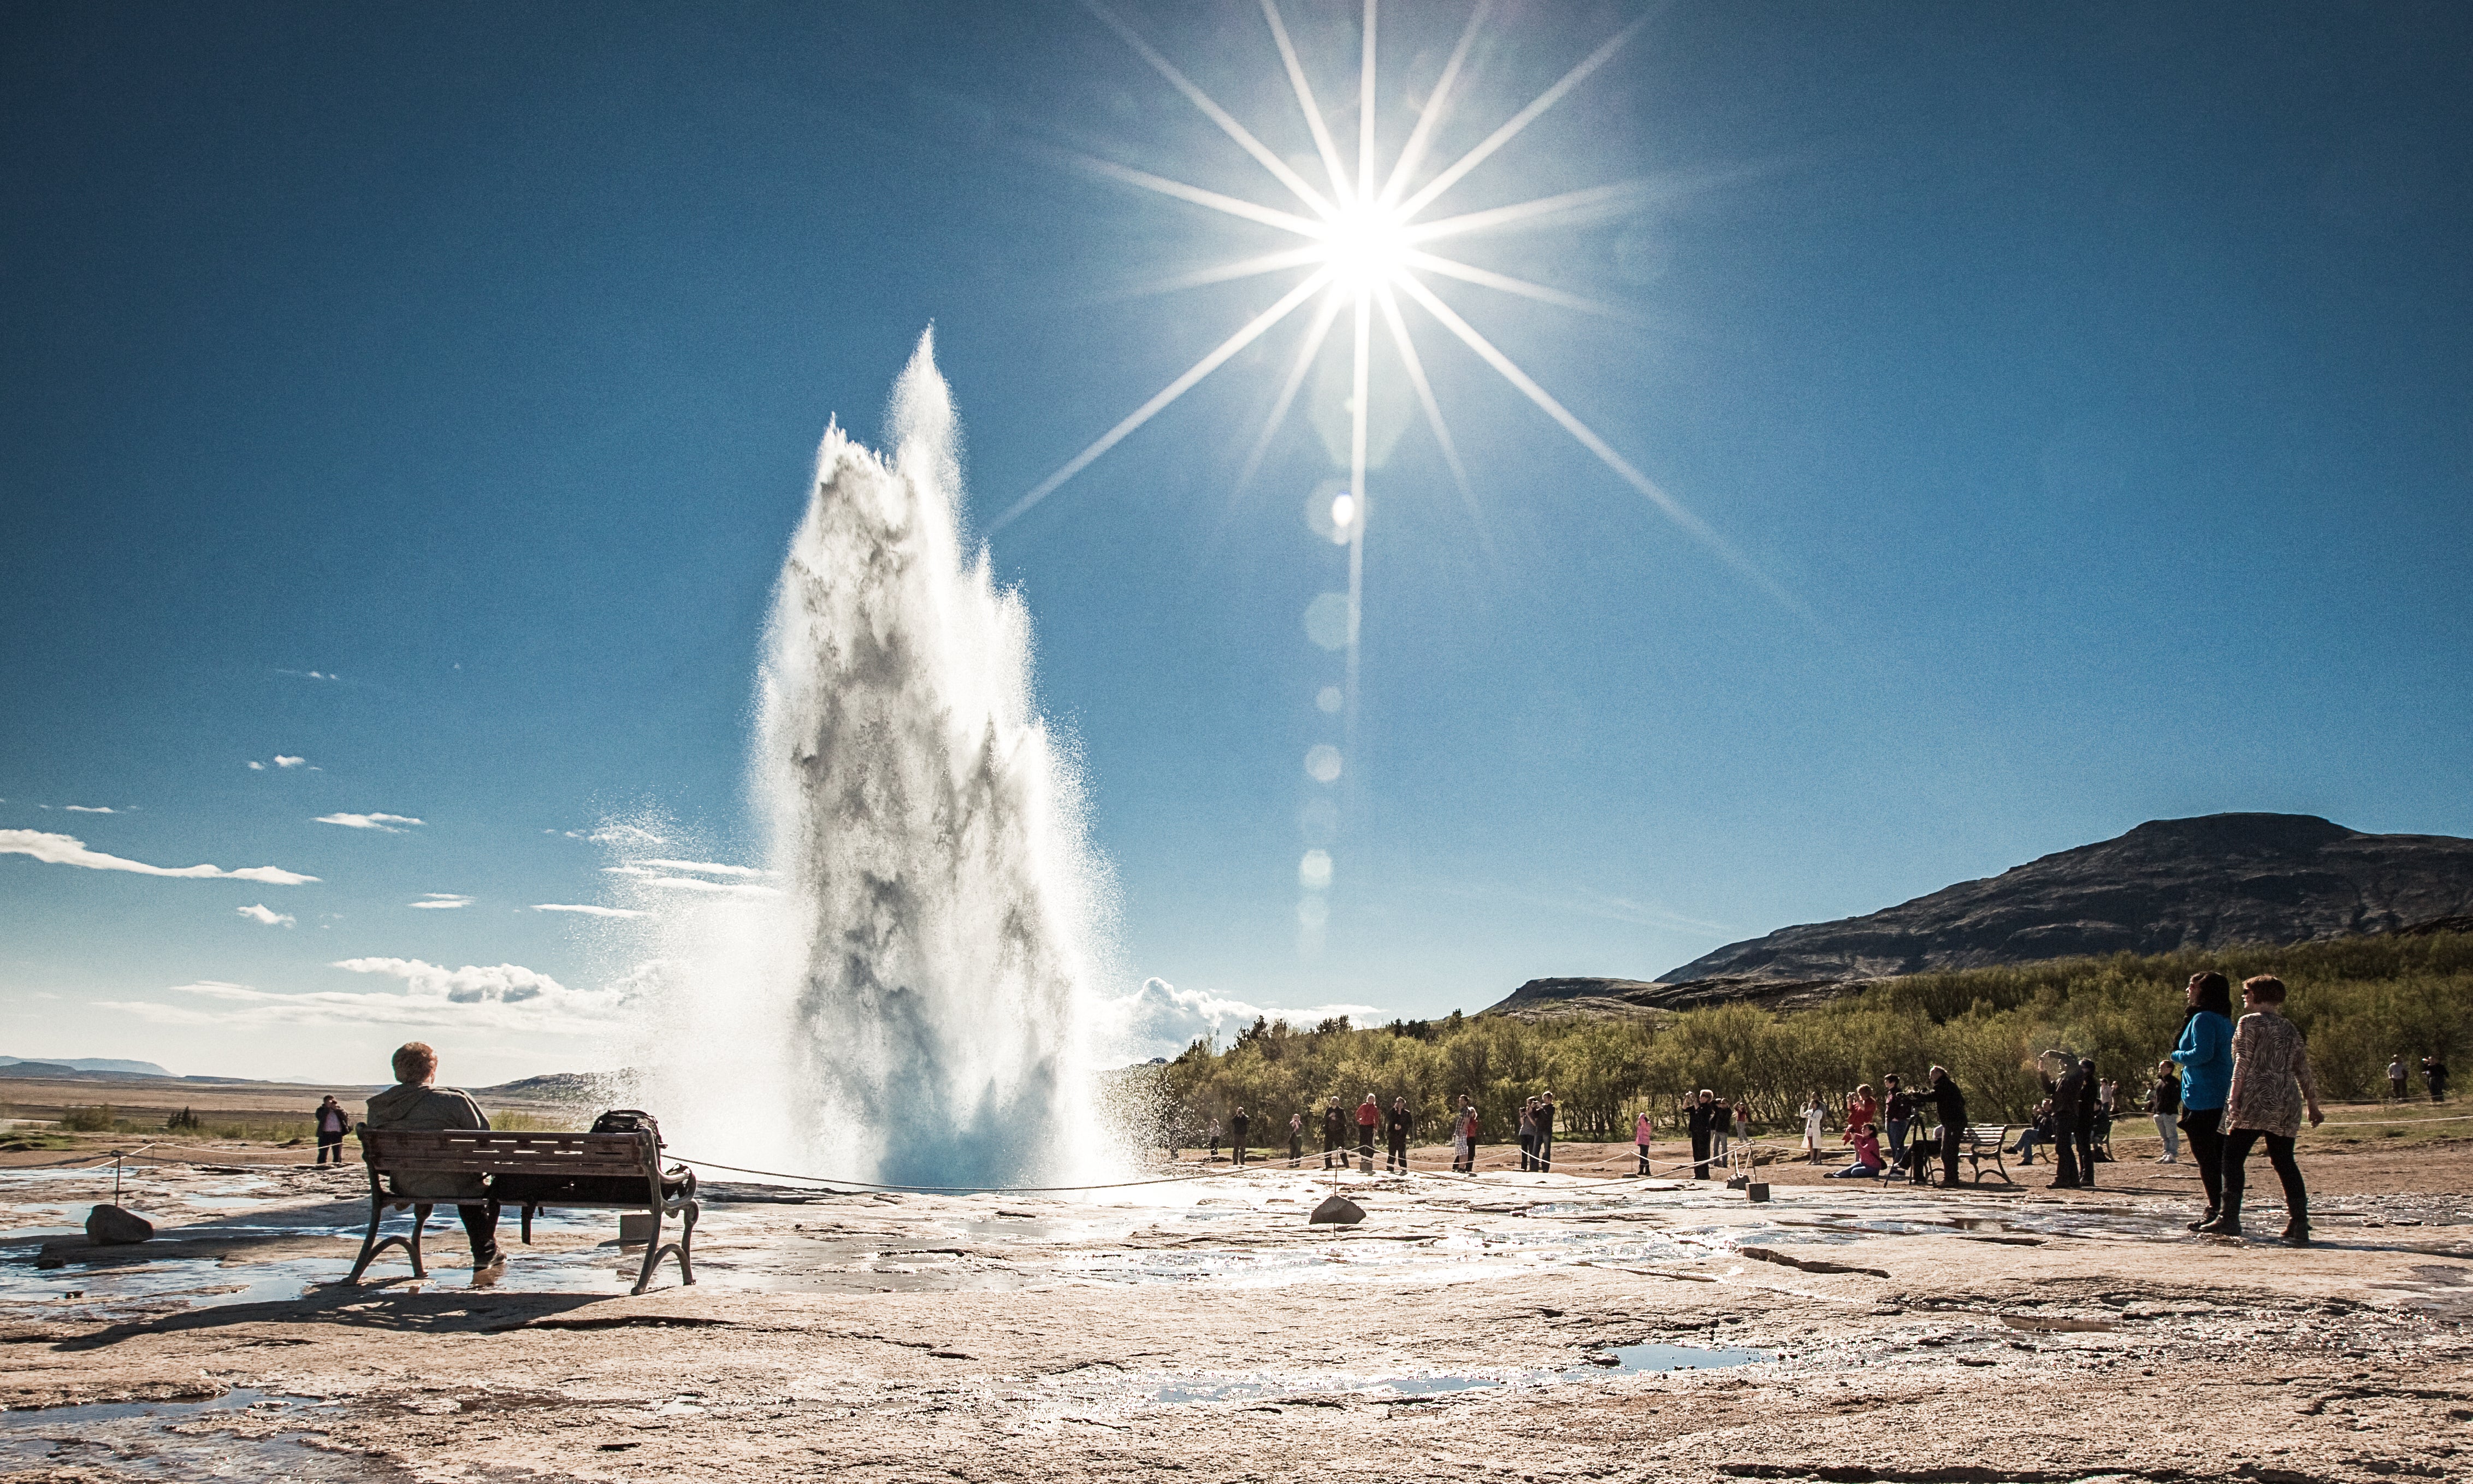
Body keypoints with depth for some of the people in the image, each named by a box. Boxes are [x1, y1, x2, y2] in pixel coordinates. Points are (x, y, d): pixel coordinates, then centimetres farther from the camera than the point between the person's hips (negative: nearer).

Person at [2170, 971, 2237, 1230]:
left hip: (2202, 1099, -9)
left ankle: (2216, 1212, -6)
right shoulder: (2225, 1021, 15)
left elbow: (2202, 1054, -24)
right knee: (2219, 1157, 13)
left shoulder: (2203, 1019, -14)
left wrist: (2176, 1056, -7)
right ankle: (2224, 1211, 16)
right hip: (2222, 1100, 9)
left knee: (2206, 1157, -5)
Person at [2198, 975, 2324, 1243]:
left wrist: (2234, 1099, -13)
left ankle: (2229, 1219, -10)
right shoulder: (2291, 1030, 17)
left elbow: (2243, 1063, -10)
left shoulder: (2250, 1022, -1)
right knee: (2284, 1162, 9)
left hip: (2255, 1100, -6)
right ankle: (2299, 1225, 3)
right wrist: (2313, 1107, 23)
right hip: (2287, 1105, 6)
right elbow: (2304, 1072, 17)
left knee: (2233, 1159, -3)